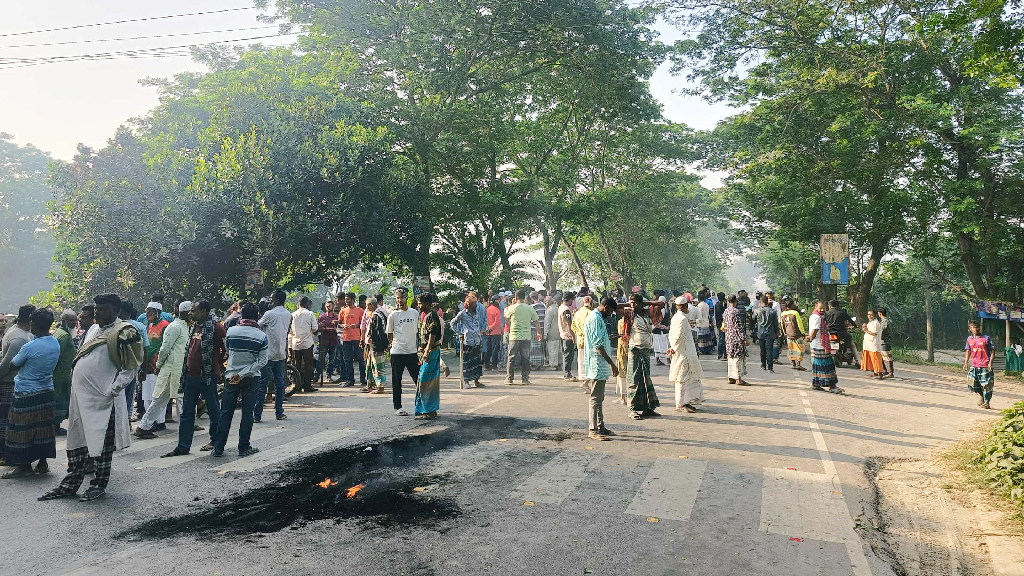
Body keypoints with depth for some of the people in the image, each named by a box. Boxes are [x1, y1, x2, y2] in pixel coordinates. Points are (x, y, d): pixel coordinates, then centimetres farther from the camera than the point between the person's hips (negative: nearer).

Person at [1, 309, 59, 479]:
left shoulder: (30, 347, -20)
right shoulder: (55, 344, 0)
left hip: (26, 394, -7)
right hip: (47, 391, 7)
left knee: (23, 429, 5)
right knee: (43, 427, 13)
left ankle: (25, 465, 12)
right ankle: (43, 463, 20)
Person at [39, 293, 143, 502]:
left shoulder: (123, 332, -11)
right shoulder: (94, 329, 15)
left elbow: (130, 367, -15)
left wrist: (113, 391, -20)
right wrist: (75, 379, 17)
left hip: (101, 399, -8)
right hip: (80, 395, 8)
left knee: (101, 444, 2)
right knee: (76, 441, 15)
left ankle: (99, 485, 16)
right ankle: (70, 484, 26)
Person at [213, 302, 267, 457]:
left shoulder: (231, 331, -4)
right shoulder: (262, 336, -9)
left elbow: (227, 349, 14)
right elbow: (262, 361, -12)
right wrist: (244, 374, -13)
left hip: (231, 376, 2)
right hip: (251, 379, -1)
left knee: (226, 412, 10)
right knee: (247, 413, 6)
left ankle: (218, 448, 13)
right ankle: (244, 448, 11)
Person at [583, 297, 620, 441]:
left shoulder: (597, 318, 18)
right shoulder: (595, 319, -16)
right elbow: (598, 345, -22)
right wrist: (611, 363, -21)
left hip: (600, 366, 11)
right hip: (597, 365, -11)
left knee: (599, 398, 14)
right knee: (596, 398, -6)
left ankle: (600, 426, 21)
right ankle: (593, 430, -2)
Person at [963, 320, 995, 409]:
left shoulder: (986, 338, -3)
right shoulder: (969, 339, 10)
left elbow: (992, 351, -3)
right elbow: (967, 351, 15)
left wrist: (990, 363, -13)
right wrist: (966, 363, 7)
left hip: (985, 366, -4)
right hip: (974, 366, 4)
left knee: (986, 385, -1)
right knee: (972, 384, 1)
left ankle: (986, 402, 14)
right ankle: (982, 396, 27)